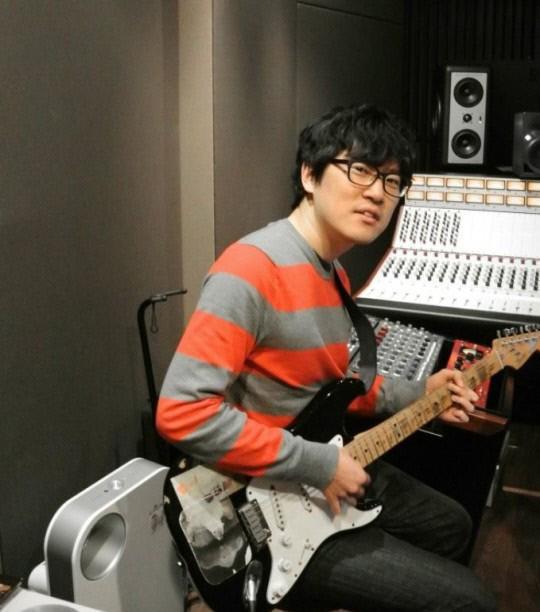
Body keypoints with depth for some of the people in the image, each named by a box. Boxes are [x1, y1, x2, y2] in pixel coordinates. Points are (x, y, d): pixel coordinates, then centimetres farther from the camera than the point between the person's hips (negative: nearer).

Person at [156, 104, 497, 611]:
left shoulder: (333, 274, 7)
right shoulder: (252, 268, -25)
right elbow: (182, 411, -31)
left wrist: (415, 396, 9)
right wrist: (319, 464, -26)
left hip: (324, 479, 10)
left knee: (450, 526, 27)